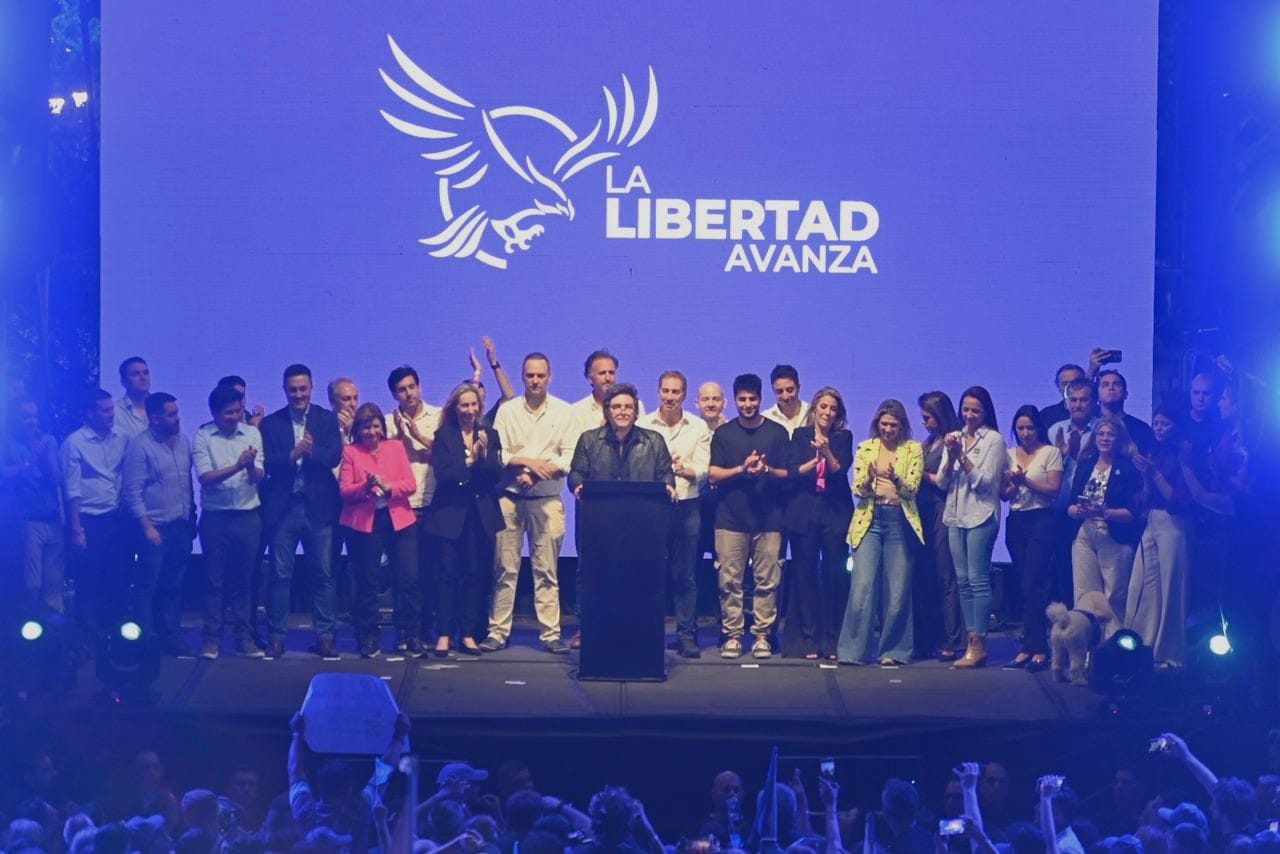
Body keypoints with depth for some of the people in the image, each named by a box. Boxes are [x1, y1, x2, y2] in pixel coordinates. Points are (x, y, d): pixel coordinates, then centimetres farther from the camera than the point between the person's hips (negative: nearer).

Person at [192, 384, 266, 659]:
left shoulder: (252, 433, 3)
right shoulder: (203, 437, -3)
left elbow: (259, 478, -2)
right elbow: (205, 478, -12)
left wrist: (251, 466, -25)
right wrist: (237, 466, -24)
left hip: (248, 516, 2)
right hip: (215, 517, -2)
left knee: (243, 579, 7)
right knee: (214, 580, 2)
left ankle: (243, 636, 12)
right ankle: (212, 638, 6)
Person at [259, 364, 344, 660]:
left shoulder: (328, 420, 5)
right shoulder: (271, 423, 4)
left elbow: (334, 457, -7)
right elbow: (268, 463, -7)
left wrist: (311, 451, -26)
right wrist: (293, 454, -24)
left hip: (318, 506, 0)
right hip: (283, 507, 0)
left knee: (323, 574, 3)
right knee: (280, 575, 3)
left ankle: (325, 636, 9)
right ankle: (277, 636, 8)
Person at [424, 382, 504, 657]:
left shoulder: (489, 435, 8)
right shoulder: (443, 436, 1)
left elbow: (496, 475, 0)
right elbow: (442, 474, -10)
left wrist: (484, 455, -16)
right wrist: (470, 461, -16)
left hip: (481, 515, 2)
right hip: (450, 513, -2)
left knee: (475, 574, 3)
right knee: (448, 574, -5)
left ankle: (468, 634, 8)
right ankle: (445, 634, -1)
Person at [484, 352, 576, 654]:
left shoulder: (564, 412, 5)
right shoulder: (507, 410, 7)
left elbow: (569, 458, -2)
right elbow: (497, 455, 0)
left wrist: (534, 472, -12)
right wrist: (529, 462, -14)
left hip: (547, 499, -1)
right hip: (510, 497, 1)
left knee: (546, 570, -1)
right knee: (505, 568, 0)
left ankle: (550, 634, 0)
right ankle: (498, 631, 4)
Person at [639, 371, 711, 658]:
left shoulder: (698, 427, 7)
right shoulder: (644, 425, 6)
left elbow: (702, 469, -2)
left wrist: (685, 470, -23)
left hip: (687, 505, 0)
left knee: (686, 576, 1)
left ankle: (687, 636, 4)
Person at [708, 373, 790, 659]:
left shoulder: (777, 432, 8)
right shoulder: (723, 434, 9)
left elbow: (787, 474, 7)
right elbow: (713, 475, 4)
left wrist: (766, 470, -13)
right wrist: (742, 469, -11)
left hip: (768, 518, 0)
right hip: (731, 518, 0)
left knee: (767, 580, -2)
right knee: (730, 580, -2)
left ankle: (762, 635, 4)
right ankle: (732, 635, 3)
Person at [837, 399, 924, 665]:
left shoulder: (913, 449, 4)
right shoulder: (865, 448, 8)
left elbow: (912, 489, -4)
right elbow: (857, 489, 2)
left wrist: (896, 479, -24)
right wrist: (868, 480, -20)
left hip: (900, 521, 0)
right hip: (870, 520, 1)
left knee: (897, 591, 0)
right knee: (862, 588, -9)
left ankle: (894, 650, 10)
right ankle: (854, 650, -6)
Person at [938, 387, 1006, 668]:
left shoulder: (994, 440, -3)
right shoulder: (954, 439, 13)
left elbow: (985, 481, -9)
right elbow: (942, 481, 10)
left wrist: (962, 456, -16)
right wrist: (951, 457, -8)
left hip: (981, 516, -6)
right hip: (955, 515, 6)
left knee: (977, 579, -10)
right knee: (963, 580, 5)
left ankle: (979, 644, -9)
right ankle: (972, 641, 7)